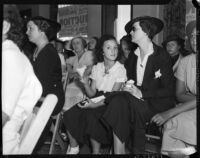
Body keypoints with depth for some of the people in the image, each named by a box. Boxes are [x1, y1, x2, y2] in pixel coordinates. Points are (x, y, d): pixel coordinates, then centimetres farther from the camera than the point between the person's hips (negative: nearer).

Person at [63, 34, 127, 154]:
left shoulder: (120, 69, -7)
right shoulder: (96, 68, 7)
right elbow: (92, 93, 6)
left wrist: (95, 104, -24)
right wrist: (86, 84, -15)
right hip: (96, 98, 5)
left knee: (90, 116, -33)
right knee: (70, 115, -17)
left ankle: (96, 151, -14)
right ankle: (73, 147, 4)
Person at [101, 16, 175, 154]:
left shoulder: (162, 56, -7)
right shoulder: (133, 56, 12)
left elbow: (168, 90, -10)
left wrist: (142, 94, -20)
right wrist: (127, 88, -9)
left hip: (158, 104, -5)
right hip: (136, 100, 5)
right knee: (117, 101, -25)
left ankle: (138, 151, -20)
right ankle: (119, 151, -26)